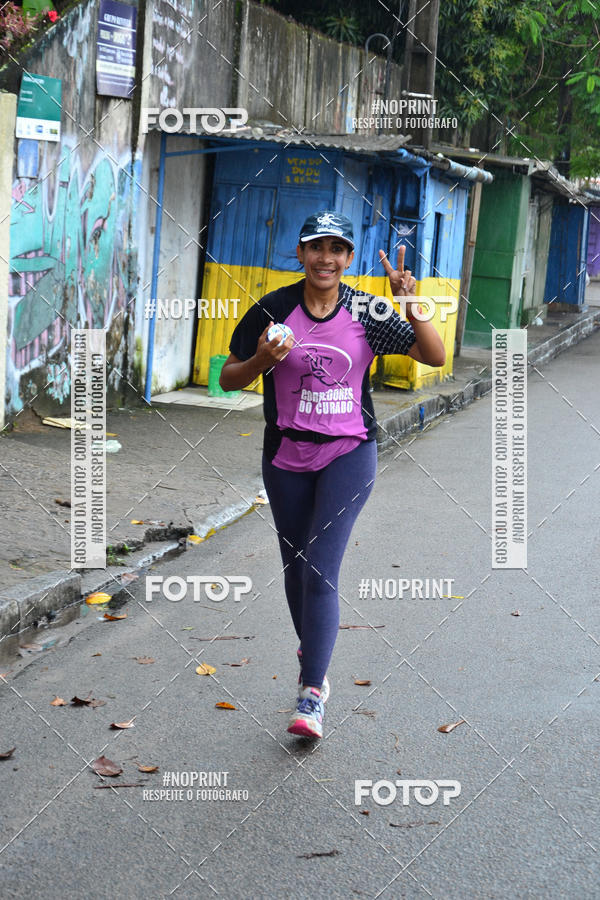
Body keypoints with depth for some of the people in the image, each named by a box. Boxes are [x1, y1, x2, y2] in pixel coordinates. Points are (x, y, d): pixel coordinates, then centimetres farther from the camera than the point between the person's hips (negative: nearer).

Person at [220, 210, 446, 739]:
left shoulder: (368, 313, -3)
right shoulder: (274, 309, -2)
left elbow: (436, 357, -5)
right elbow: (230, 379, 4)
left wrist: (410, 305, -18)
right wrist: (261, 361, -17)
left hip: (349, 453, -2)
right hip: (288, 457, 2)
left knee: (321, 570, -12)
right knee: (296, 566, 12)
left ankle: (312, 695, -11)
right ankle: (313, 660, 36)